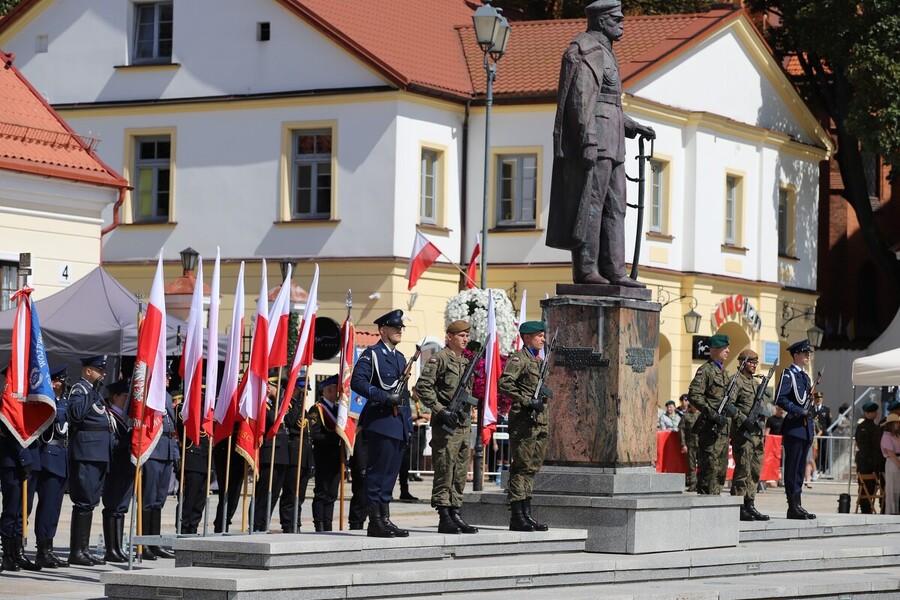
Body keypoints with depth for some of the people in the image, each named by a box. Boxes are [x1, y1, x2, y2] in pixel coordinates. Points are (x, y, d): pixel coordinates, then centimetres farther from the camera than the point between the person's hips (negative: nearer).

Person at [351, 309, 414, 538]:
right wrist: (383, 397, -21)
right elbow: (357, 381, -15)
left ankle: (384, 519, 12)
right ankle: (376, 521, -6)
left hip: (399, 425, 8)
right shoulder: (372, 354, -4)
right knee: (378, 473, -7)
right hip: (381, 422, -8)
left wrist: (409, 424, 18)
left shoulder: (400, 358, 21)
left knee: (390, 474, 9)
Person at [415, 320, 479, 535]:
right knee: (444, 472, -7)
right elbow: (422, 387, -15)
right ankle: (444, 519, -7)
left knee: (460, 473, 9)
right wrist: (440, 410, -18)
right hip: (446, 424, -8)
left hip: (463, 424, 8)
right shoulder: (439, 358, -6)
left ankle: (456, 514, 14)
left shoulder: (466, 362, 18)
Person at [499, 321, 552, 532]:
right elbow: (505, 383, -22)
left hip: (539, 421, 9)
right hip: (524, 420, -9)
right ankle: (517, 517, -7)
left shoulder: (538, 361, 20)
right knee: (522, 467, -8)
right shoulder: (518, 358, -8)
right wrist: (527, 401, -22)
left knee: (532, 467, 10)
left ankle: (526, 514, 14)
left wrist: (544, 395, 15)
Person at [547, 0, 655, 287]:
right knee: (589, 205, -9)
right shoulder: (587, 50, -9)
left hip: (608, 145, 10)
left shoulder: (603, 52, 23)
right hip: (593, 141, -10)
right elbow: (581, 100, -18)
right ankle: (585, 269, -9)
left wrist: (633, 127, 19)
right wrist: (588, 142, -25)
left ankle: (613, 271, 7)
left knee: (613, 207, 7)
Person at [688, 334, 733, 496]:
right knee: (710, 466, -10)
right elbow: (694, 396, -19)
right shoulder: (705, 370, -9)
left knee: (721, 469, 11)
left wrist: (730, 406, 4)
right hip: (710, 428, -9)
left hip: (723, 427, 9)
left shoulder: (724, 372, 19)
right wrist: (713, 415, -22)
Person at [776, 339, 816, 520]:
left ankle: (797, 505, 11)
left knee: (800, 468, 9)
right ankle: (793, 506, -7)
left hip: (806, 428, 9)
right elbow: (780, 399, -16)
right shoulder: (788, 374, -6)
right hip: (793, 428, -9)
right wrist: (798, 411, -20)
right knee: (792, 467, -7)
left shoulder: (805, 377, 20)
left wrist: (811, 411, 11)